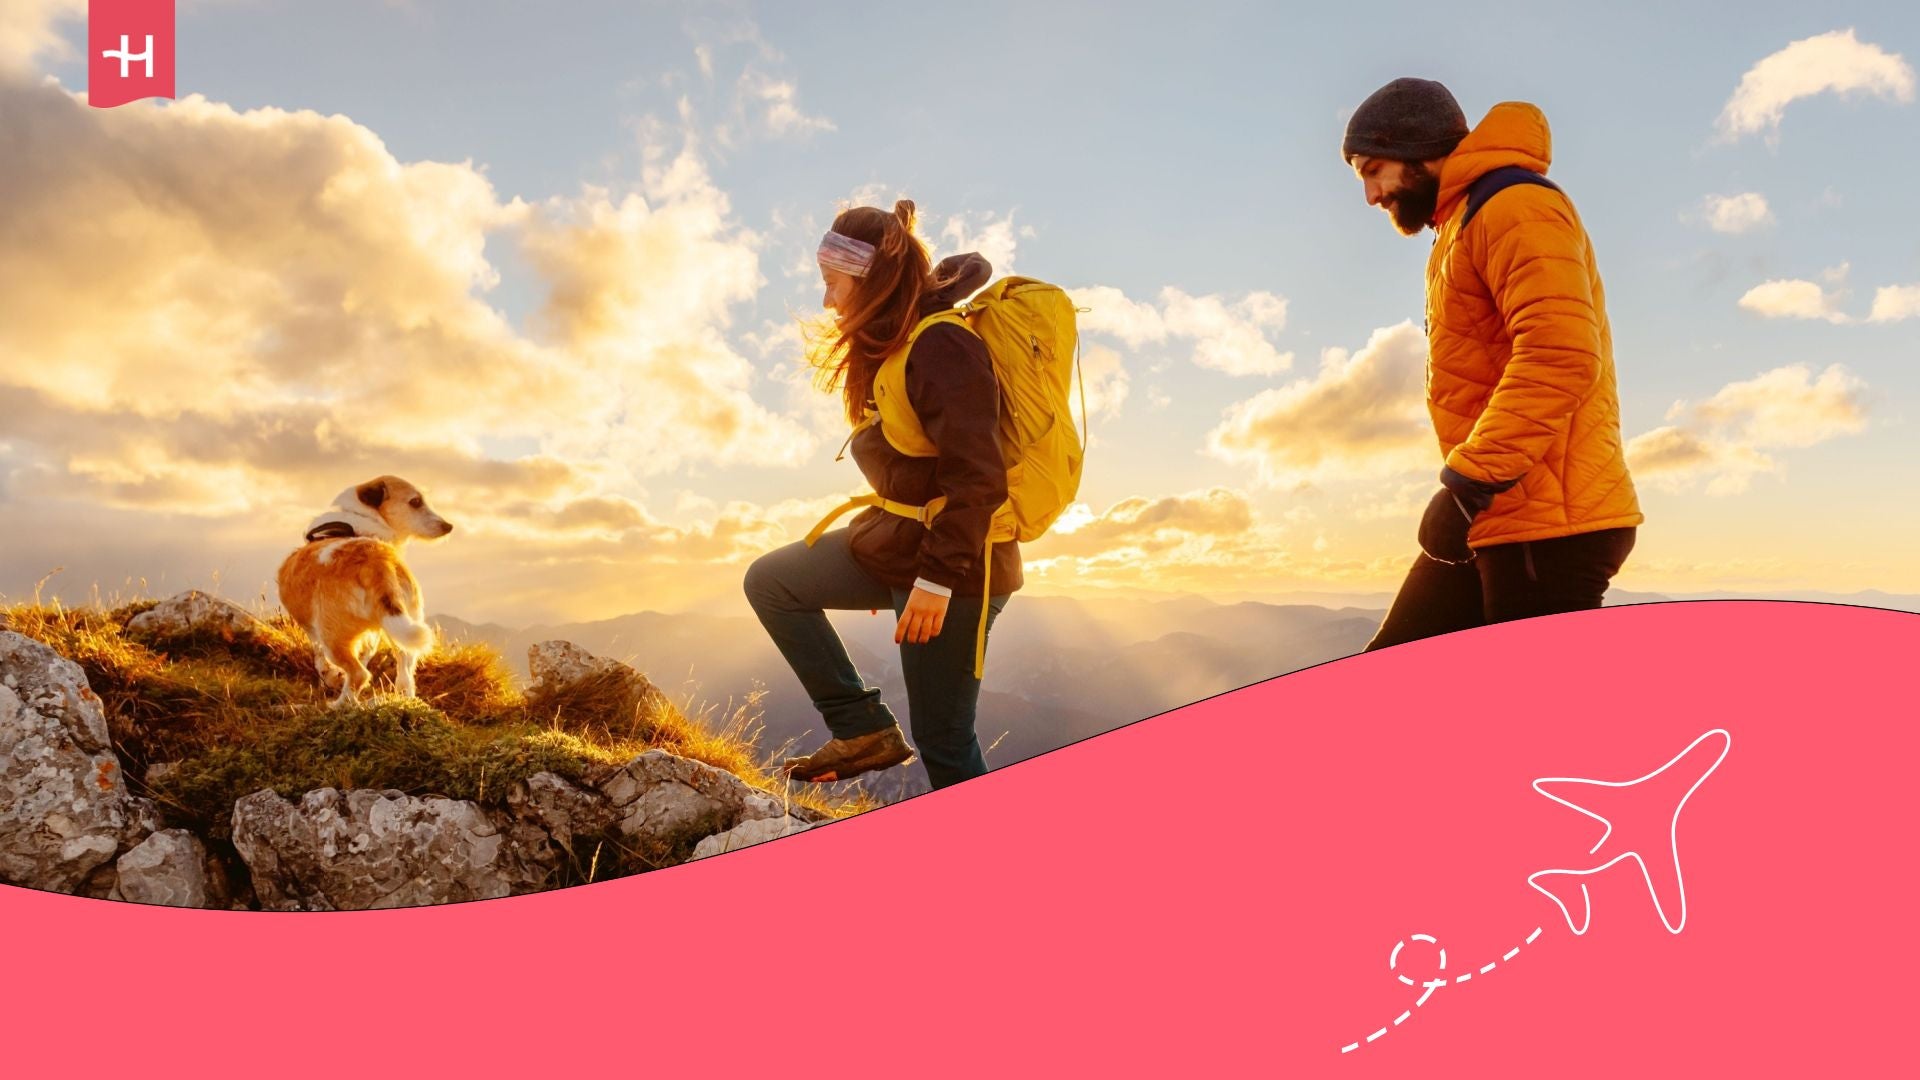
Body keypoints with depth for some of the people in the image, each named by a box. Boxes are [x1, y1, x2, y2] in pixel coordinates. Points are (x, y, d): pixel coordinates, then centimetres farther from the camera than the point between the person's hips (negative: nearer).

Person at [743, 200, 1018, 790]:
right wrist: (886, 553, 22)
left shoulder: (941, 347, -21)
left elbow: (978, 477, -27)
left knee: (942, 741, -2)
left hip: (955, 569, -10)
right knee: (770, 581, 14)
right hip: (896, 542, 10)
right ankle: (863, 728, 11)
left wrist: (937, 579, -28)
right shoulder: (896, 344, 10)